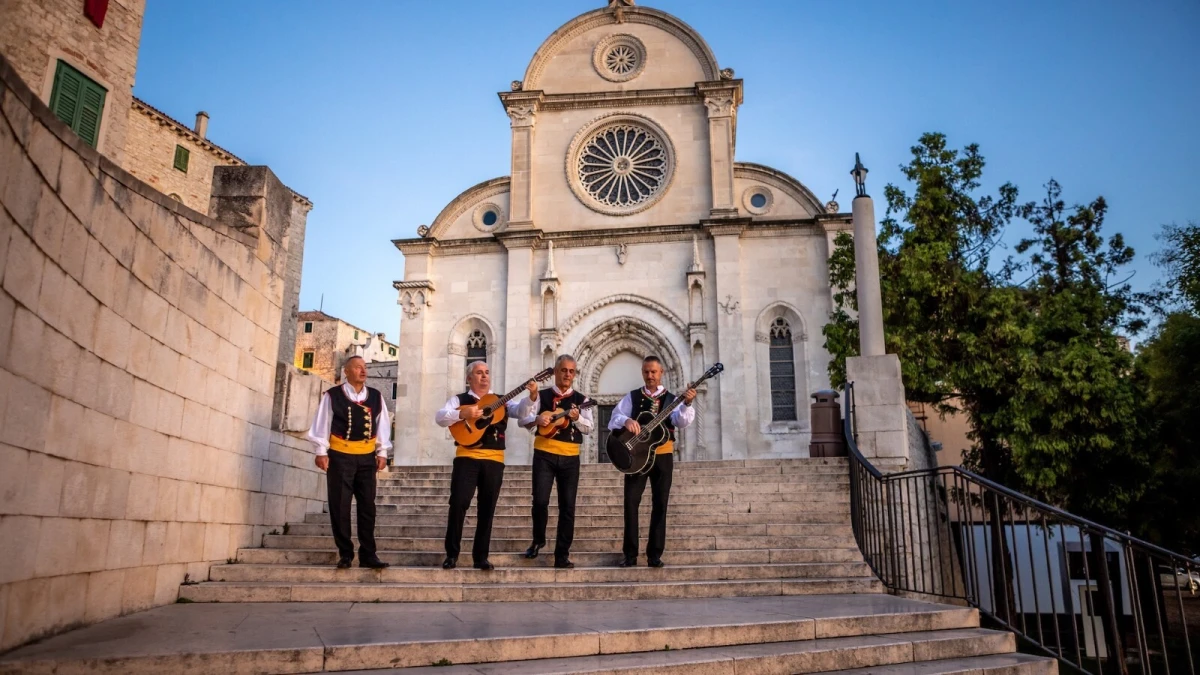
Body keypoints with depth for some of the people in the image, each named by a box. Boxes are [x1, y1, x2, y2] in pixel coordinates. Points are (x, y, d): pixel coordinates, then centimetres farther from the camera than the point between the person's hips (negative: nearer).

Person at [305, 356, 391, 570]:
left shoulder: (376, 397, 8)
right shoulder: (332, 395, -2)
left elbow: (382, 425, 9)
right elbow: (323, 424, -2)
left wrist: (382, 452, 4)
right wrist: (321, 451, -6)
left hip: (366, 457, 3)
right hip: (340, 456, -3)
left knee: (367, 506, 4)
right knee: (340, 506, 2)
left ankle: (368, 554, 10)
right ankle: (345, 554, 13)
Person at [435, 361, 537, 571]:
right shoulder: (459, 400, 7)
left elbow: (521, 411, 0)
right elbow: (440, 417, -8)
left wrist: (532, 396, -18)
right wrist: (463, 414, -24)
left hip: (494, 460, 3)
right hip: (467, 458, -3)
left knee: (487, 509, 5)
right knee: (458, 503, -12)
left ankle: (481, 556, 15)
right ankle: (451, 554, 3)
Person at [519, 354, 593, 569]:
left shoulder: (581, 399, 9)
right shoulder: (542, 395, 5)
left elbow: (589, 428, -1)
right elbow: (523, 420, -2)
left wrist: (577, 418, -21)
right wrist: (537, 419, -23)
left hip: (570, 458, 2)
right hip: (544, 454, -2)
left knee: (567, 506, 1)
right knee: (540, 500, -10)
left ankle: (562, 554, 10)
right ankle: (538, 539, 18)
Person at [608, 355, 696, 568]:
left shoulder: (671, 399, 6)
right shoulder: (632, 397, 7)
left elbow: (682, 421, -13)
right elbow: (614, 419, -2)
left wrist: (686, 404, -33)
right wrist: (626, 420, -25)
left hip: (662, 455, 0)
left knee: (660, 503, 2)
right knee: (631, 501, -5)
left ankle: (654, 554, 9)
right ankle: (630, 554, 3)